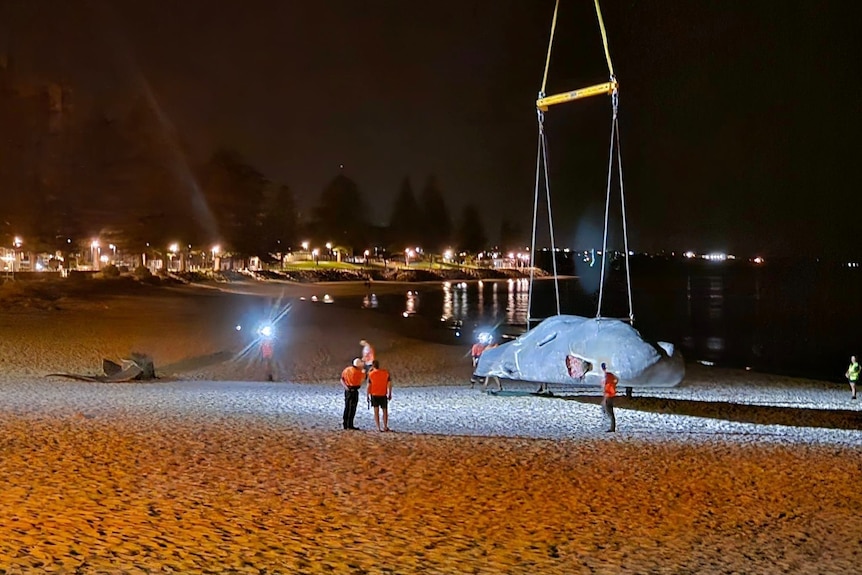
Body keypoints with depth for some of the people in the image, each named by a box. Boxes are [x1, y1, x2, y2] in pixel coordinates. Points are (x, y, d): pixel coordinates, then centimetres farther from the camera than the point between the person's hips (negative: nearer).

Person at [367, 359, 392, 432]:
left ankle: (378, 427, 2)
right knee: (385, 411, 13)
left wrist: (368, 395, 2)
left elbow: (369, 386, -8)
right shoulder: (386, 373, -3)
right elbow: (389, 384, -3)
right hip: (383, 395, 1)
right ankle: (385, 427, 15)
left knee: (376, 411, 6)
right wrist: (390, 394, 6)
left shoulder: (371, 374, -8)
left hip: (374, 395, -1)